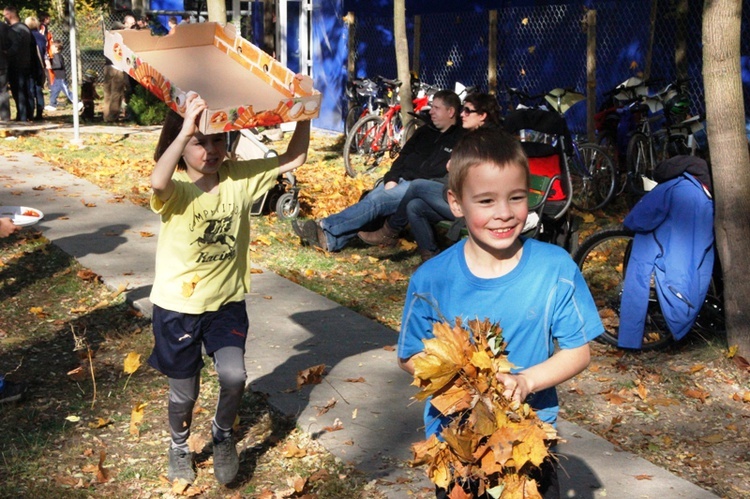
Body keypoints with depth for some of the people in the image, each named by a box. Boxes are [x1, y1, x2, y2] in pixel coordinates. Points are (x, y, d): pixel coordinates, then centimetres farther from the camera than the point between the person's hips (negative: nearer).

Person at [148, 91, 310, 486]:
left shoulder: (240, 178, -6)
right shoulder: (176, 189, -18)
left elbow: (293, 159, -8)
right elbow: (158, 183, -43)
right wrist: (185, 130, -49)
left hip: (226, 301, 2)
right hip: (178, 305, -2)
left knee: (234, 376, -15)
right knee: (184, 391, 12)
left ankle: (223, 433, 19)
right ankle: (179, 446, 44)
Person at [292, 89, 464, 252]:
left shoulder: (459, 140, 2)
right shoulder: (424, 132, 23)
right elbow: (403, 157, 20)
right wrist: (392, 179, -1)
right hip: (401, 181, 7)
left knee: (376, 200, -27)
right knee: (369, 200, -19)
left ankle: (325, 229, -36)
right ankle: (330, 240, -34)